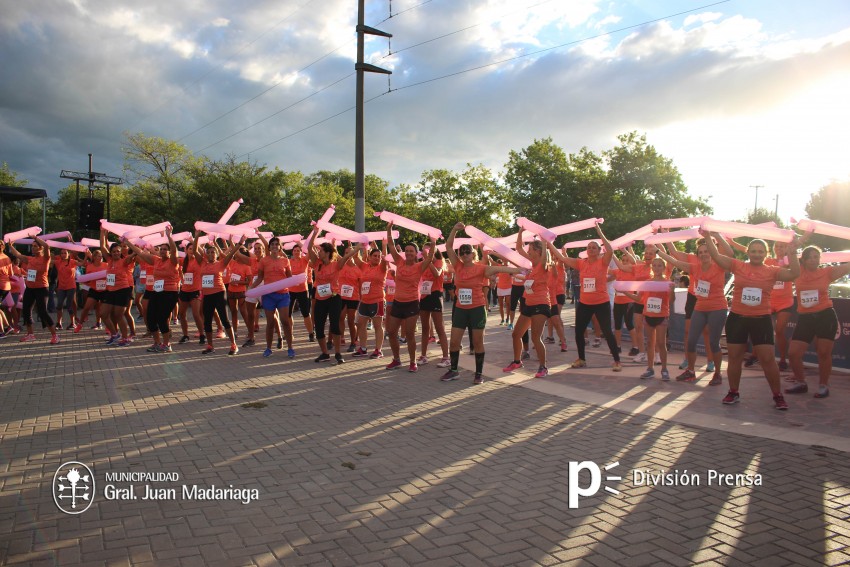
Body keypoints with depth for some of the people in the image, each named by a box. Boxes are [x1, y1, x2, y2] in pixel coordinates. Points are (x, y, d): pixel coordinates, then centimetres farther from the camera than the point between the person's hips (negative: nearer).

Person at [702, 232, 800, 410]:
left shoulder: (772, 271, 1)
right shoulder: (738, 266, 1)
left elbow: (794, 274, -11)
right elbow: (716, 256, -5)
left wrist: (792, 252, -17)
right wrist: (708, 237, -13)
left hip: (761, 320, -1)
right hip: (737, 318, 1)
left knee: (768, 359, 1)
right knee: (735, 357, 9)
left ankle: (778, 396, 16)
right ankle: (733, 393, 23)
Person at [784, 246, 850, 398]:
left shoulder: (827, 272, 1)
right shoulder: (798, 272, 4)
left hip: (825, 316, -2)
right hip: (805, 318, 2)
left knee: (824, 353, 0)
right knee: (793, 353, -1)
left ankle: (823, 385, 17)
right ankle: (800, 383, 19)